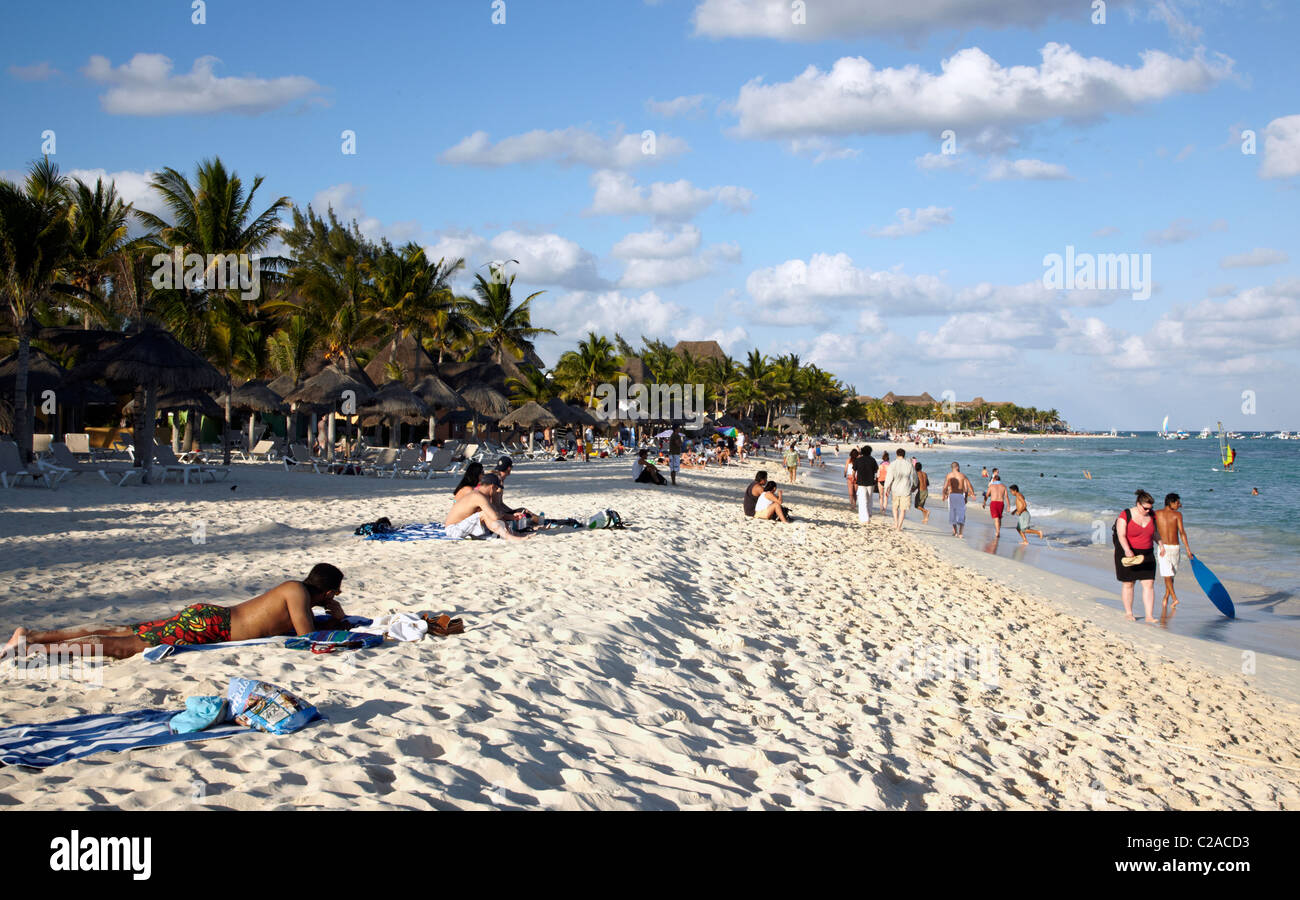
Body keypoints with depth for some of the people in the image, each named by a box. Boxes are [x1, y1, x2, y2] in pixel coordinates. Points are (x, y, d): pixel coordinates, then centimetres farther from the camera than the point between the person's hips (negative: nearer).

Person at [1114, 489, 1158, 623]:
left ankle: (1149, 617, -6)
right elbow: (1121, 535, -25)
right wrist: (1127, 550, -39)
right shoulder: (1125, 516, -14)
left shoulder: (1151, 516, 3)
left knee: (1149, 584, -5)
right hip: (1128, 554, -4)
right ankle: (1128, 613, 20)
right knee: (1128, 584, 6)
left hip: (1146, 555, 4)